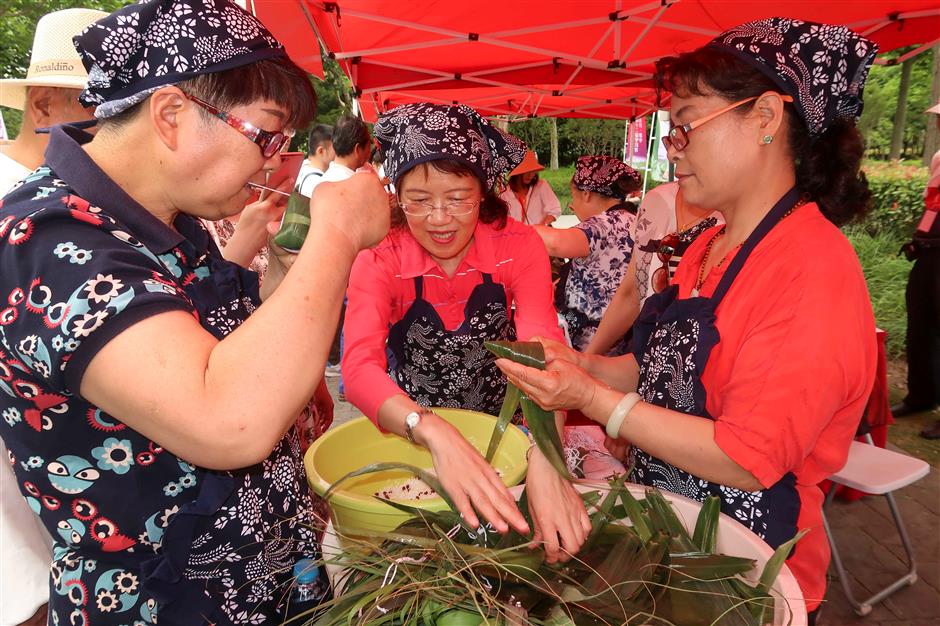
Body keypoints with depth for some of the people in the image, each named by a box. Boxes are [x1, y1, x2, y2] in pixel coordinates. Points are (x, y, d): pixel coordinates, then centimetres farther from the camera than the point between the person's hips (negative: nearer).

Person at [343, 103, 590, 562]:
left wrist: (544, 458, -47)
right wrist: (434, 432, -50)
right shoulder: (379, 257, -16)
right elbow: (360, 367, -30)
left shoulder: (519, 246, -14)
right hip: (411, 436, 0)